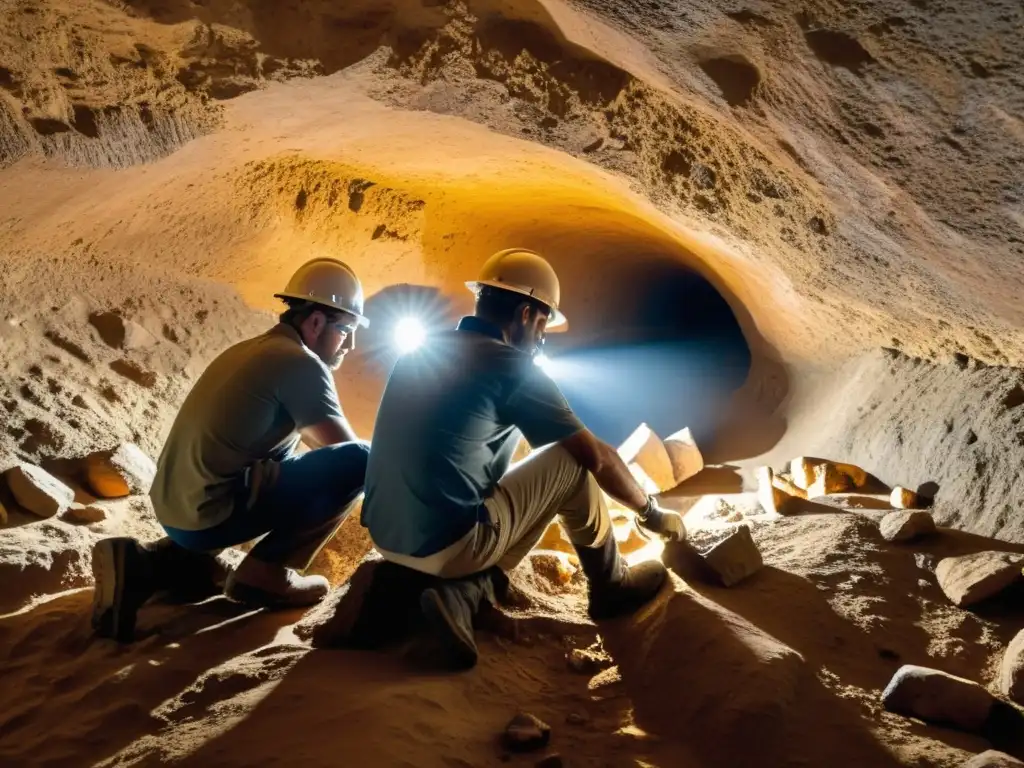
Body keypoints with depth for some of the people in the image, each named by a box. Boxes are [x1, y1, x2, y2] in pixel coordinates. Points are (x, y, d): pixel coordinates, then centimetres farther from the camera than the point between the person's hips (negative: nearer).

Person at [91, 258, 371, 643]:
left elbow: (316, 441, 29)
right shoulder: (301, 363, -8)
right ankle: (266, 572, 1)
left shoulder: (252, 350, 20)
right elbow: (351, 451, -4)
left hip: (175, 510, 9)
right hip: (211, 514, -9)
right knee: (358, 462, -9)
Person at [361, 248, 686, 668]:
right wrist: (651, 511, 15)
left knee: (509, 490, 29)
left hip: (387, 535, 7)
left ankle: (459, 593, 4)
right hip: (447, 542, -7)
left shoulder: (422, 351, 14)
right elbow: (599, 457, -3)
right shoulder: (512, 366, -8)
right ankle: (611, 584, 22)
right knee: (572, 463, 6)